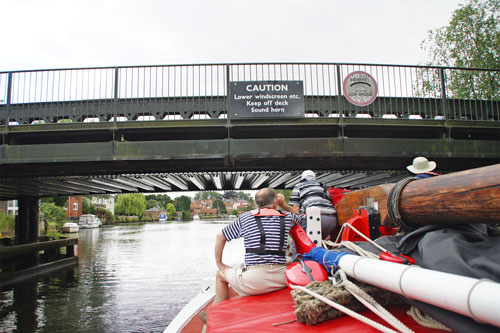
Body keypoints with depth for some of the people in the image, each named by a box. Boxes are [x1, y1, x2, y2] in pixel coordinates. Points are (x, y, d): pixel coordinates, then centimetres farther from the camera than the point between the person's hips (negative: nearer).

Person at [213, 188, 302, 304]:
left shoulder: (245, 218, 6)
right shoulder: (286, 217, 8)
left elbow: (220, 236, 14)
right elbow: (298, 217, 32)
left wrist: (219, 264, 23)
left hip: (256, 281, -3)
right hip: (282, 280, 3)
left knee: (220, 274, 23)